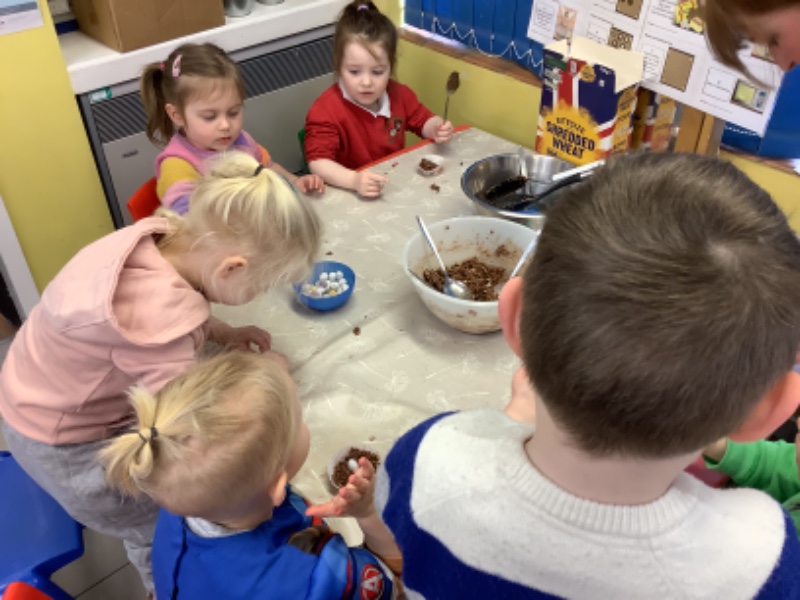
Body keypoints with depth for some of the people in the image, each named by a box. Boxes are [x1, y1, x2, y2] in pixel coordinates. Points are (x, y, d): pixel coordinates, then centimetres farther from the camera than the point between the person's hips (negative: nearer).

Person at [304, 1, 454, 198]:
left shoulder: (399, 94, 0)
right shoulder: (326, 111, -18)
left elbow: (422, 121, 17)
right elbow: (317, 162, -26)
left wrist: (437, 129, -7)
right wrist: (354, 180, -43)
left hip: (398, 184, 6)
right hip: (348, 194, -5)